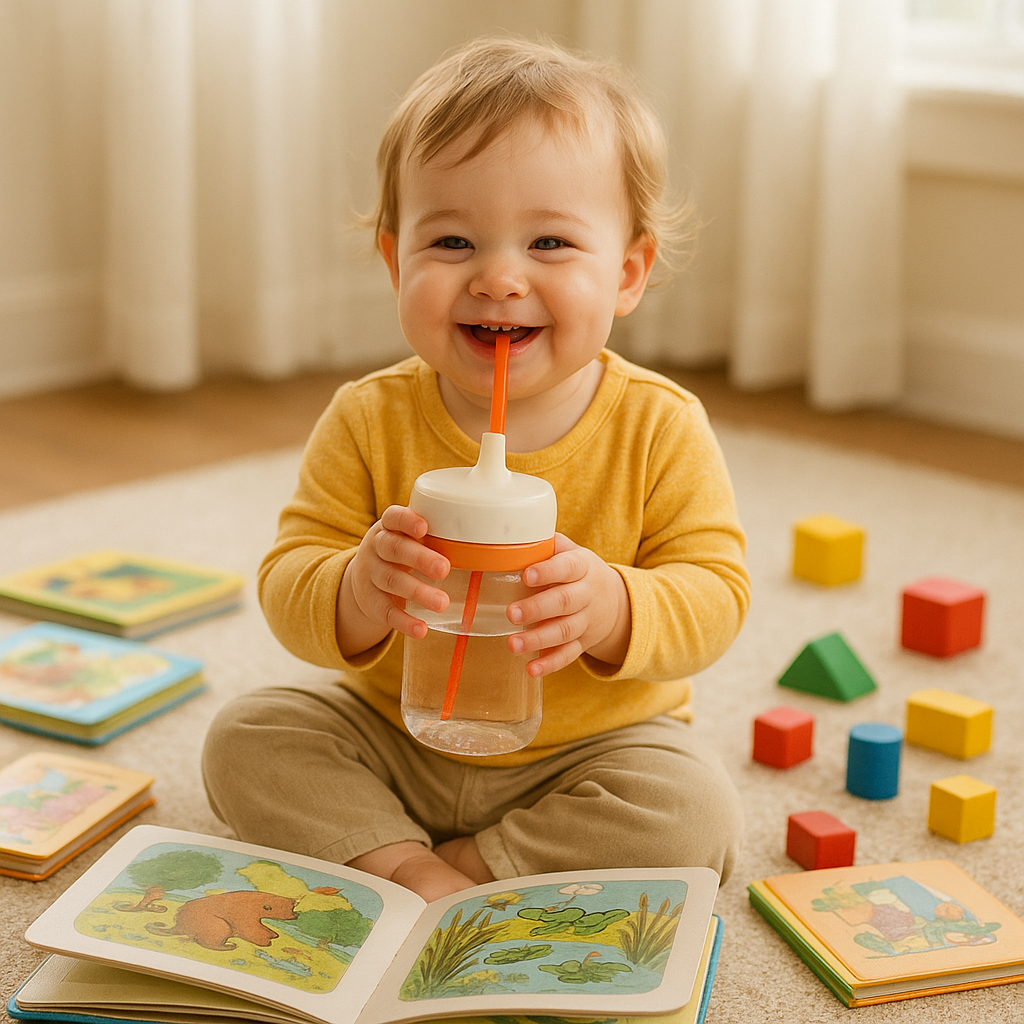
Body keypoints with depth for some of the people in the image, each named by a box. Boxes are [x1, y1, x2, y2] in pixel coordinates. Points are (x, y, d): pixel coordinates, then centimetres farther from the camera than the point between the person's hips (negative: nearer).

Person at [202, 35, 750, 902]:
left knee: (694, 812, -26)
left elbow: (715, 595, -16)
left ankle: (459, 868, -14)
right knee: (246, 738, -13)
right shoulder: (369, 423, -12)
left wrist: (611, 607, -37)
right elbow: (288, 586, -14)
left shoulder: (661, 430, -15)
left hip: (590, 745, -1)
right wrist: (357, 591, -38)